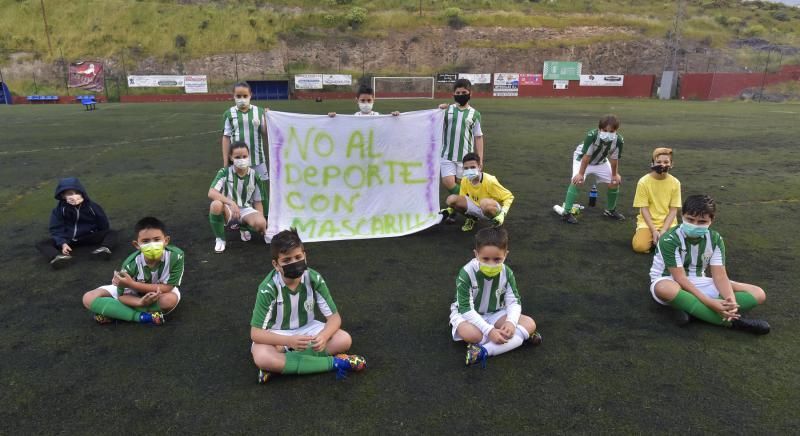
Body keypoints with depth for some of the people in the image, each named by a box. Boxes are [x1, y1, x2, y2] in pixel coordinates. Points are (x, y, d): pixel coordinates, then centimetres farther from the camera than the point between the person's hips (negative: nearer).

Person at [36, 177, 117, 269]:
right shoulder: (59, 210, -9)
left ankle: (104, 249, -53)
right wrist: (63, 243, -24)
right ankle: (58, 257, -52)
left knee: (112, 232, -22)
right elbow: (56, 229, -10)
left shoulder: (92, 206, -9)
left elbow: (103, 225, 2)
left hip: (89, 237, -1)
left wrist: (102, 237, -4)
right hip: (67, 239, 1)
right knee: (41, 244, -21)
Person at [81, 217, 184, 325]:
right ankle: (142, 316, -21)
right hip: (134, 294, 1)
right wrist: (140, 302, -41)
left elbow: (167, 288, -29)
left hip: (161, 290, -1)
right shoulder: (131, 264, -29)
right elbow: (122, 296, -18)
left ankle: (112, 312, -18)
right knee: (89, 299, -14)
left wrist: (131, 284, -35)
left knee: (171, 299, -37)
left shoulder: (176, 255, -34)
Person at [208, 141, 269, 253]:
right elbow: (211, 193, -21)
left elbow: (258, 201, 3)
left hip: (246, 210, 2)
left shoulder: (254, 176, -1)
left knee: (260, 223, -31)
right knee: (216, 205, -37)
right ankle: (220, 239, -11)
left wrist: (263, 223, -11)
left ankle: (244, 229, 10)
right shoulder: (225, 172, -8)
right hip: (228, 209, -1)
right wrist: (231, 203, -35)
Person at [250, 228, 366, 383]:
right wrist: (289, 340, -40)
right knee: (262, 358, -36)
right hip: (277, 335, -2)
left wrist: (323, 336, -37)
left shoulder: (314, 279, -18)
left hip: (306, 329, 3)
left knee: (344, 340, -22)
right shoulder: (268, 288, -24)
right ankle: (334, 362, -28)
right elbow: (255, 333, -25)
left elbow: (334, 317, -14)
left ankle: (279, 365, -22)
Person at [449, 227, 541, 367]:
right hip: (468, 314, -4)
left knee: (530, 323, -16)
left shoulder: (507, 273, -13)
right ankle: (520, 336, -21)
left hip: (495, 314, 4)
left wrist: (511, 322, -34)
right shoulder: (466, 274, -27)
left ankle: (484, 350, -31)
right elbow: (466, 309, -28)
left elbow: (514, 302, -12)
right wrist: (489, 330, -37)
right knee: (468, 333, -40)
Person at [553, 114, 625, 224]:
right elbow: (586, 156, -32)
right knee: (577, 181, -25)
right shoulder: (592, 135, -40)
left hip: (601, 162, 5)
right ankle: (566, 212, -21)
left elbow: (614, 159, -15)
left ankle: (610, 210, 25)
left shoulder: (618, 140, -29)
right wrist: (581, 174, -27)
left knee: (615, 182, 3)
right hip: (582, 158, -4)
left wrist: (615, 174, -5)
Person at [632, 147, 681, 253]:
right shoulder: (644, 181, -10)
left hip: (668, 222, 1)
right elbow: (644, 209, -9)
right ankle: (652, 236, 8)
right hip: (648, 222, -1)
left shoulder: (675, 182, -5)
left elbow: (673, 210, -4)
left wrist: (663, 230, -16)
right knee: (639, 246, -25)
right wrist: (654, 231, -17)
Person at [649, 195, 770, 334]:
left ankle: (690, 308, -27)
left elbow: (720, 276, -12)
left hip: (697, 283, 6)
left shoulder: (715, 239, -6)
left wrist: (731, 301, -31)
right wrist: (709, 302, -36)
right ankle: (731, 321, -33)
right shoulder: (669, 239, -22)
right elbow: (680, 279, -26)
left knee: (758, 293, -10)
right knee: (666, 289, -45)